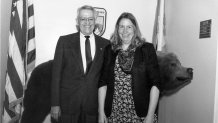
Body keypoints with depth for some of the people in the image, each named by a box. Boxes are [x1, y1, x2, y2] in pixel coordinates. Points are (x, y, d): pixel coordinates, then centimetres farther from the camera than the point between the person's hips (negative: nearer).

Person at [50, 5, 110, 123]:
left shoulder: (105, 44, 2)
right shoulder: (64, 41, 0)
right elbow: (56, 73, -1)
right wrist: (55, 104, -5)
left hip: (94, 104, 1)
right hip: (67, 103, 0)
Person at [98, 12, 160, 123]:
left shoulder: (147, 49, -3)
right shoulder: (109, 50, 3)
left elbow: (155, 83, -6)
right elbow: (103, 82, 2)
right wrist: (101, 112, -2)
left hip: (139, 114, -1)